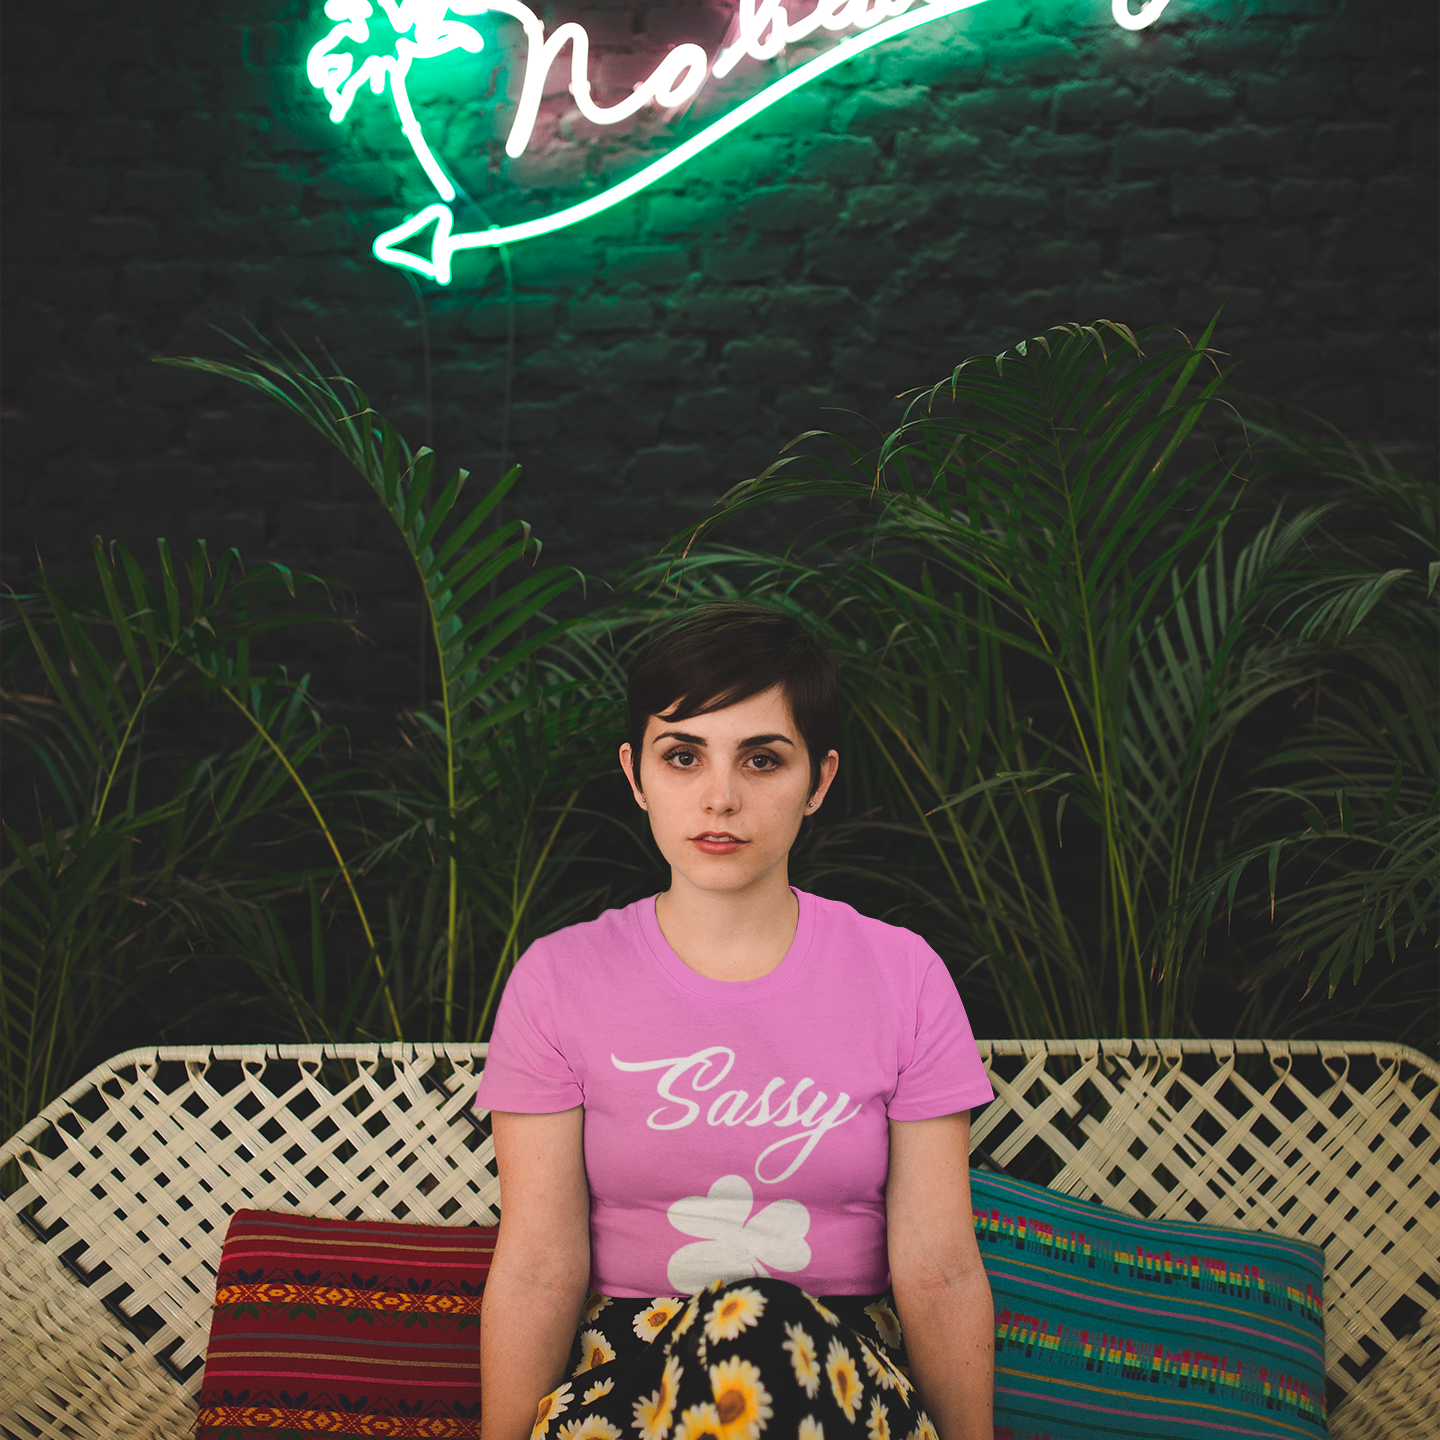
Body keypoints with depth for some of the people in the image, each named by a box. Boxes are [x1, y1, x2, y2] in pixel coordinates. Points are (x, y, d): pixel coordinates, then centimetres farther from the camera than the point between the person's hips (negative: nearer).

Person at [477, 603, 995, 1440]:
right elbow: (537, 1271, -4)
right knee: (740, 1318, -33)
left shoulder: (903, 976, 1)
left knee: (758, 1324, -33)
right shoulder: (559, 979, 1)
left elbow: (940, 1274, -2)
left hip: (844, 1371, 1)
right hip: (626, 1364, 0)